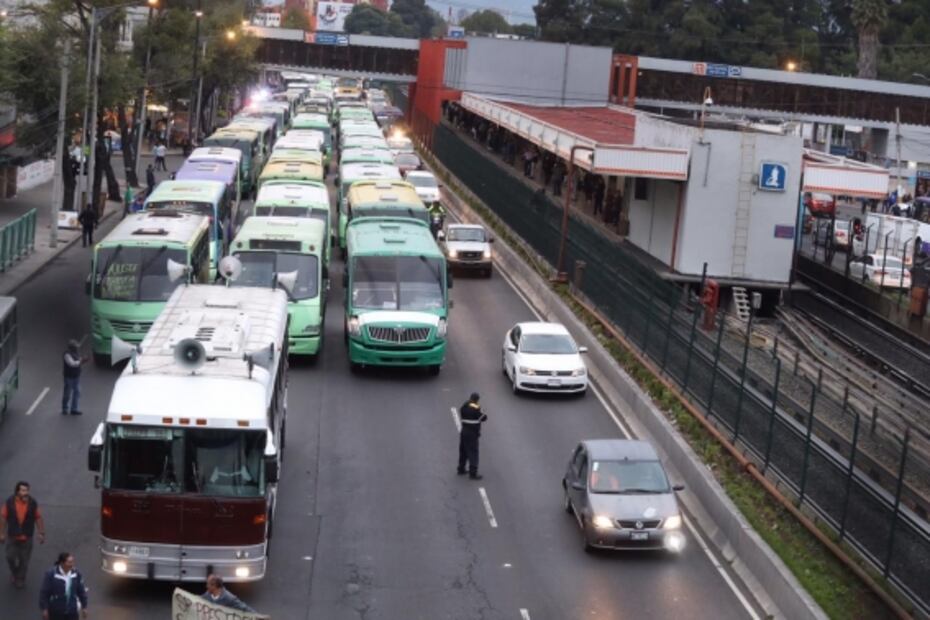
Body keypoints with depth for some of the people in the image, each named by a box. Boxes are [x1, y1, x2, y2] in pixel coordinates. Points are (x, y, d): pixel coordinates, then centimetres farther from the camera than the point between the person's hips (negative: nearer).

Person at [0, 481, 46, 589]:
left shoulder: (33, 504, -13)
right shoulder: (9, 503, -14)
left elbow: (39, 518, -4)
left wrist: (41, 533, -3)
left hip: (27, 538, 0)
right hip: (12, 537, 0)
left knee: (24, 560, 9)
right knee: (10, 558, 11)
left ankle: (20, 578, 32)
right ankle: (14, 573, 42)